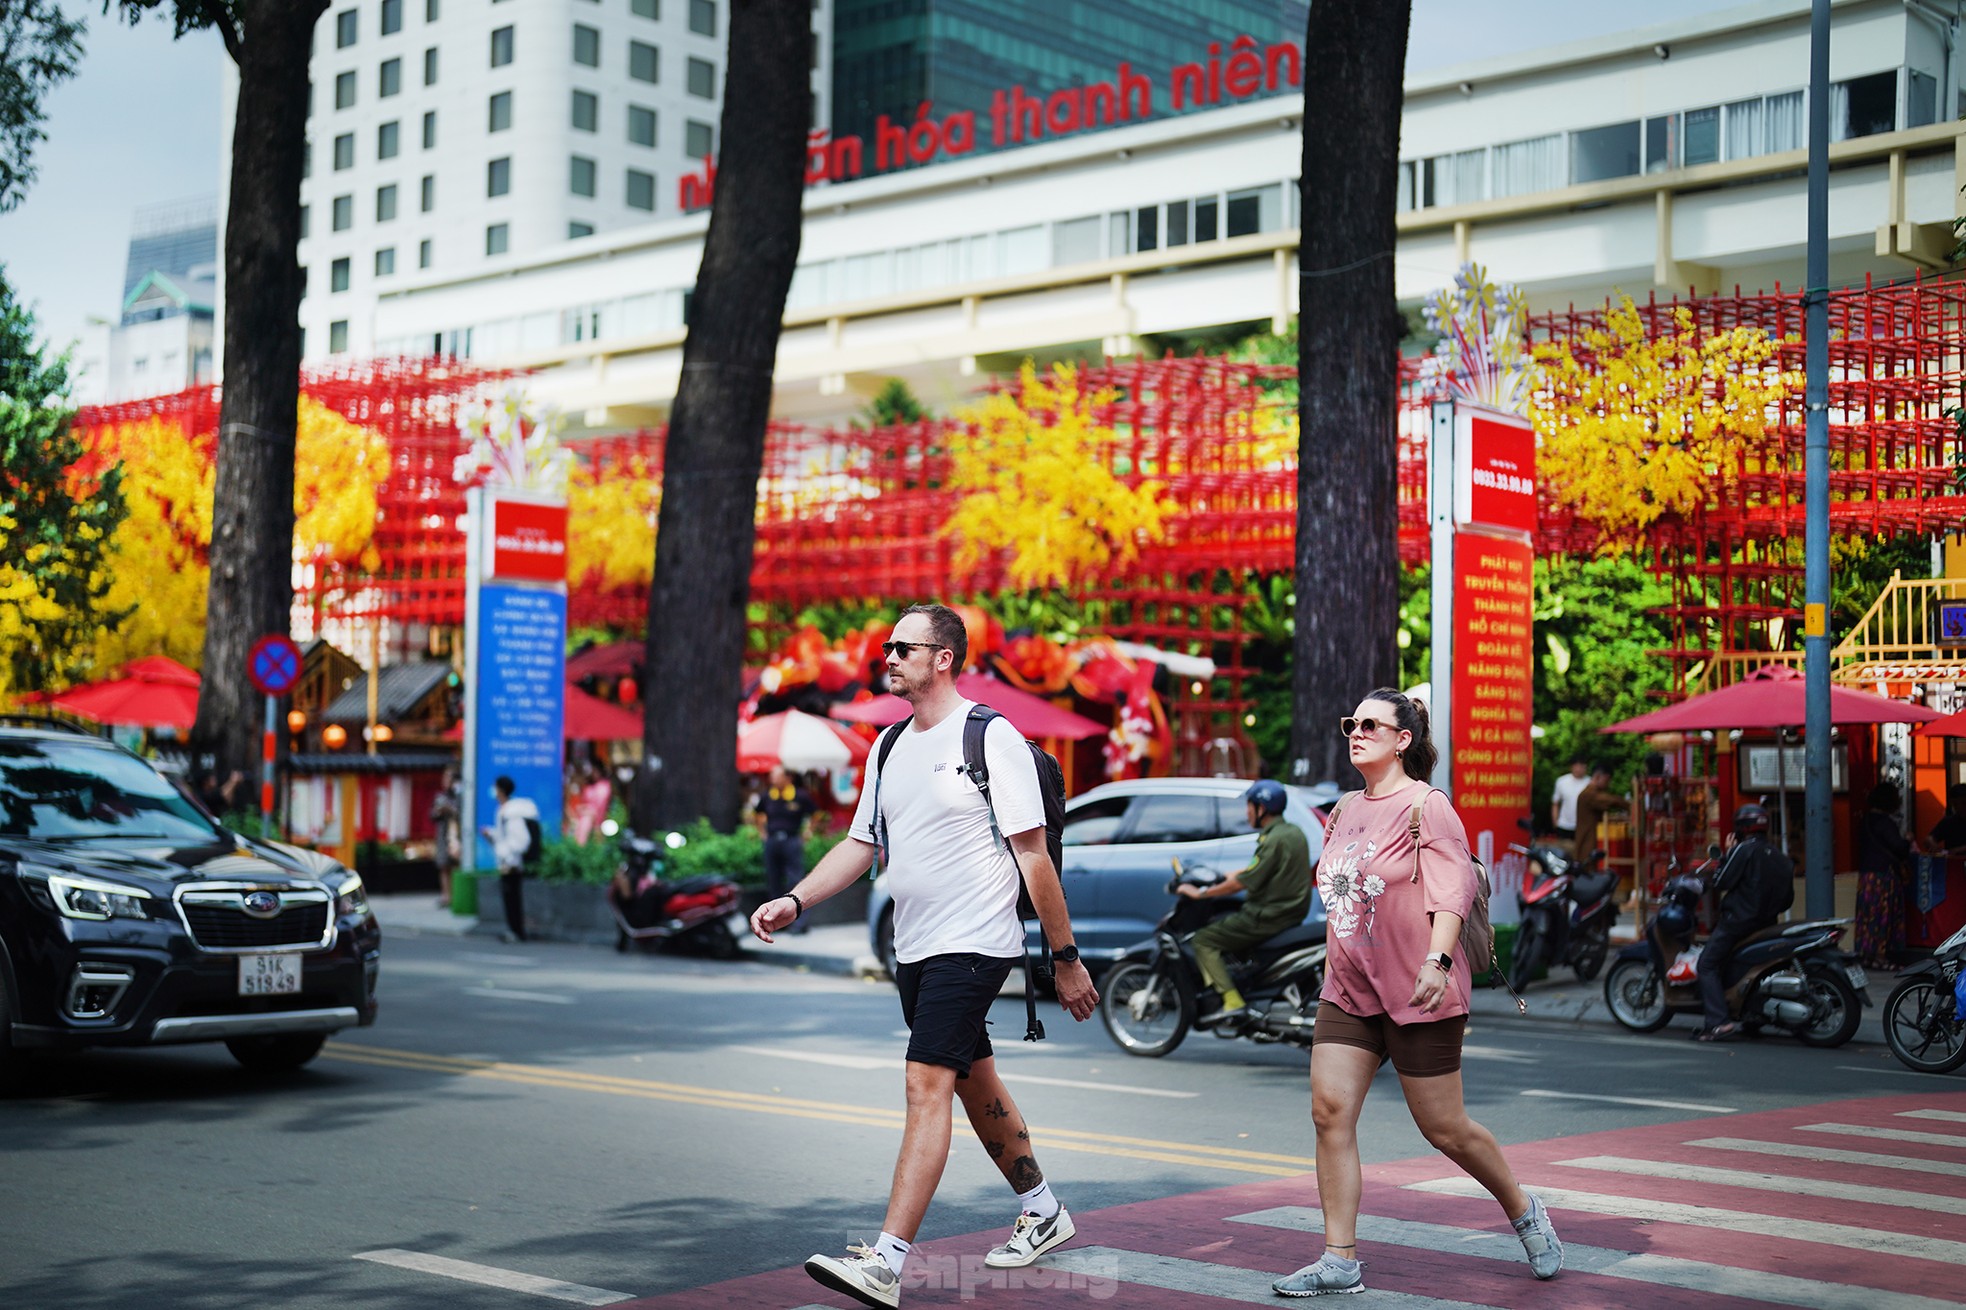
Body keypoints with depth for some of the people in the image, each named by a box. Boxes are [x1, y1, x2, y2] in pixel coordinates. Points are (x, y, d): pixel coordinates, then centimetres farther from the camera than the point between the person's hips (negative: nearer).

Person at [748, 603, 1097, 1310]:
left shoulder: (992, 739, -11)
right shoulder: (892, 748, 12)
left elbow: (1034, 856, -11)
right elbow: (860, 844, 15)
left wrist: (1066, 958, -10)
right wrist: (794, 901, 0)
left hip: (974, 945, -8)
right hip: (913, 950, 8)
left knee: (927, 1085, -15)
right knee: (975, 1086, 17)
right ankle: (1042, 1211, 35)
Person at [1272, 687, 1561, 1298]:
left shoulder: (1426, 805, -10)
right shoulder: (1345, 811, 12)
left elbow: (1454, 888, -19)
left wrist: (1436, 961, -31)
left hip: (1417, 994, -7)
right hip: (1348, 991, 7)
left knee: (1443, 1128, 2)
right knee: (1329, 1110, -6)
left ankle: (1523, 1211, 29)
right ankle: (1340, 1260, 0)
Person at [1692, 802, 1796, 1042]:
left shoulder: (1744, 850, -10)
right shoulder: (1781, 858, 14)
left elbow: (1721, 883, -11)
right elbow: (1787, 899, 16)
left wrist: (1727, 855, 1)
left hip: (1738, 920, -8)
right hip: (1767, 923, 8)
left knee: (1708, 965, -5)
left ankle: (1718, 1023, -20)